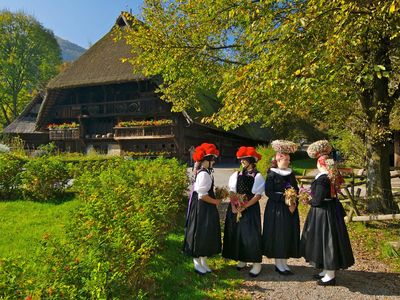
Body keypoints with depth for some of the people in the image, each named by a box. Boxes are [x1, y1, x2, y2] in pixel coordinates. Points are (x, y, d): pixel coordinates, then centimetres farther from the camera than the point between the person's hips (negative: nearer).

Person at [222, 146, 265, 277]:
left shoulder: (258, 176, -6)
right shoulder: (236, 175, 7)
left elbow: (258, 195, -11)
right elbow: (232, 192, 3)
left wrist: (244, 206, -17)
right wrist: (233, 206, -12)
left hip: (251, 208, -5)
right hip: (236, 208, 5)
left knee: (251, 235, -2)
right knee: (236, 233, 10)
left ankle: (256, 263, 12)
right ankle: (242, 260, 26)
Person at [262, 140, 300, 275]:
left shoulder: (291, 174, 9)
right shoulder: (272, 174, -9)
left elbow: (296, 190, 11)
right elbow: (268, 192, -14)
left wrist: (294, 204, -4)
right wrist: (283, 198, -20)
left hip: (290, 208, 6)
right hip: (276, 209, -6)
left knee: (289, 234, 8)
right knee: (278, 235, -1)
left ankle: (283, 263, 20)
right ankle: (279, 264, 12)